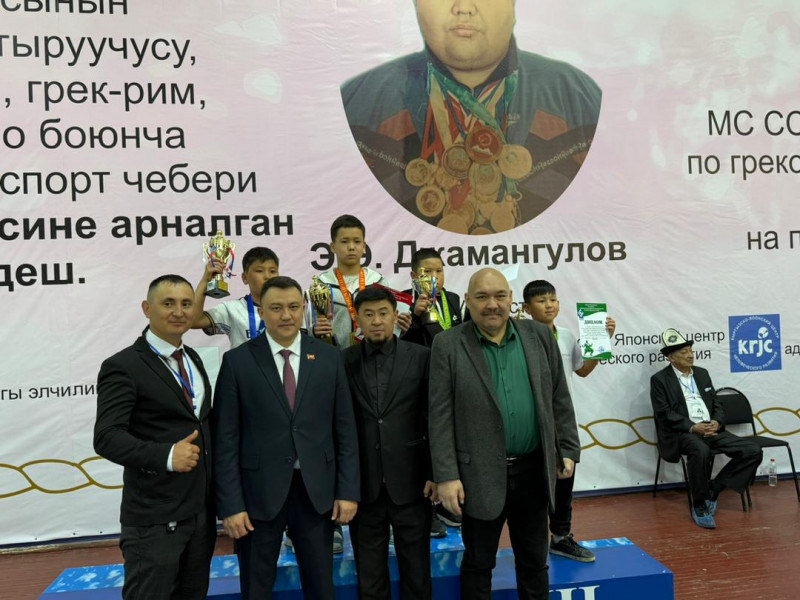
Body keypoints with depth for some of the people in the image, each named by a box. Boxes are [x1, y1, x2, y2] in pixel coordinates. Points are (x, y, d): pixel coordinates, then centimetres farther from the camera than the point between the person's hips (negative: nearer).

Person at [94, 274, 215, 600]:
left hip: (201, 511, 7)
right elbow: (106, 437, -20)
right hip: (154, 518, -7)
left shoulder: (192, 358, 12)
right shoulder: (123, 366, -12)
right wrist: (166, 456, -34)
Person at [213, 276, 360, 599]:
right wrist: (230, 504, -8)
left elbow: (345, 429, 3)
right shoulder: (237, 361, -4)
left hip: (316, 491, 2)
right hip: (259, 492, -1)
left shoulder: (329, 357, 2)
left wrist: (348, 490, 0)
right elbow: (226, 439, -5)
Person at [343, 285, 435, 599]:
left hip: (410, 481, -1)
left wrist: (435, 473, -2)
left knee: (416, 572, 11)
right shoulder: (343, 361, 1)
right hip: (362, 483, 1)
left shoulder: (421, 357, -1)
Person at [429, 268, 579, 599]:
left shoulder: (539, 335, 2)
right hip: (480, 474, -2)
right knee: (478, 564, 13)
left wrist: (568, 449, 5)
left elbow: (560, 399, 8)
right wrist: (446, 475, -12)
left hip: (534, 470, 3)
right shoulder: (448, 345, -6)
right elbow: (440, 416, -8)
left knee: (534, 562, 18)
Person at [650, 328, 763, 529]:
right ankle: (699, 505, -19)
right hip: (682, 433, -6)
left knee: (753, 451, -12)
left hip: (711, 429, 6)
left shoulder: (702, 373, 18)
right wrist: (693, 427, -20)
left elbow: (716, 404, 17)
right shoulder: (659, 380, -1)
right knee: (701, 451, -39)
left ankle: (714, 488, 0)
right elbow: (664, 414, -9)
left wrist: (717, 422, -5)